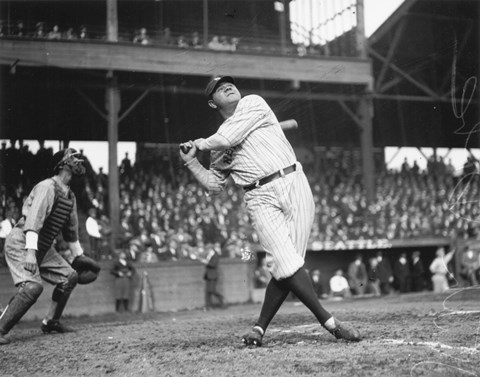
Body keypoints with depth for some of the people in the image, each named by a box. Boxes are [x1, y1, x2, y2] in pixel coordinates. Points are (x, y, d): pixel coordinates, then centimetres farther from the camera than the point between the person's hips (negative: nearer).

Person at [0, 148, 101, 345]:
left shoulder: (70, 196, 12)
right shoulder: (47, 187, -17)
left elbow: (71, 230, 23)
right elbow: (33, 220, -28)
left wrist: (79, 257, 24)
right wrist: (30, 252, -38)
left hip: (43, 248, 9)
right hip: (20, 243, -9)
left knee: (69, 276, 8)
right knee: (32, 286, -26)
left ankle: (50, 322, 20)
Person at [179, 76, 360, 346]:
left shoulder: (253, 103, 10)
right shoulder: (218, 146, 23)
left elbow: (229, 138, -3)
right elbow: (215, 185, 25)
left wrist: (199, 144, 15)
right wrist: (191, 161, 16)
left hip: (294, 184, -2)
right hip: (261, 198, 2)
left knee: (287, 266, -11)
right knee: (286, 261, -18)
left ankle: (260, 328, 1)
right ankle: (329, 322, -13)